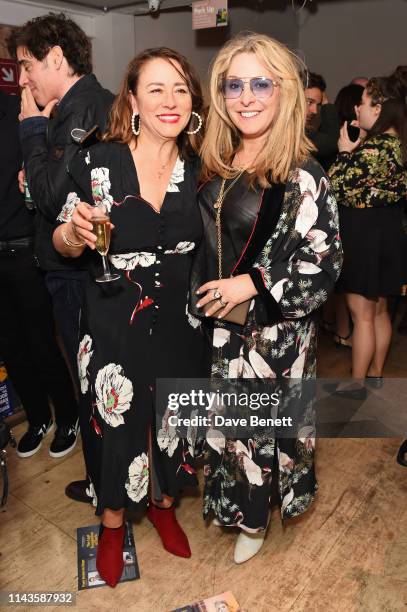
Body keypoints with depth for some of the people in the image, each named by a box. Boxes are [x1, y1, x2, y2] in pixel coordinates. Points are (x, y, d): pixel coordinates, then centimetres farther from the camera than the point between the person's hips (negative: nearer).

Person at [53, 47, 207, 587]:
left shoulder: (198, 170, 0)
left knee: (173, 421, 18)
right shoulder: (96, 163, -10)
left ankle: (164, 503, 49)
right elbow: (64, 246, -4)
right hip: (113, 325, -2)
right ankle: (113, 521, 43)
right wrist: (76, 230, -24)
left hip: (179, 324, 3)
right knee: (116, 425, 12)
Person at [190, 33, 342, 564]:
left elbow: (325, 260, -15)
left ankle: (254, 517, 39)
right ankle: (235, 499, 47)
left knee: (267, 418, 12)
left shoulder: (302, 176, -14)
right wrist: (202, 303, 5)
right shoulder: (214, 165, 3)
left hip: (274, 331, -5)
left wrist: (253, 283, -19)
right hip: (220, 325, 5)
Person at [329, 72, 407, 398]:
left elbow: (340, 189, -20)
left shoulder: (373, 147, -19)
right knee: (379, 310, 17)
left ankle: (357, 383, 11)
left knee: (362, 314, -1)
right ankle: (376, 373, 31)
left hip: (365, 237, -9)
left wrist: (345, 152, -8)